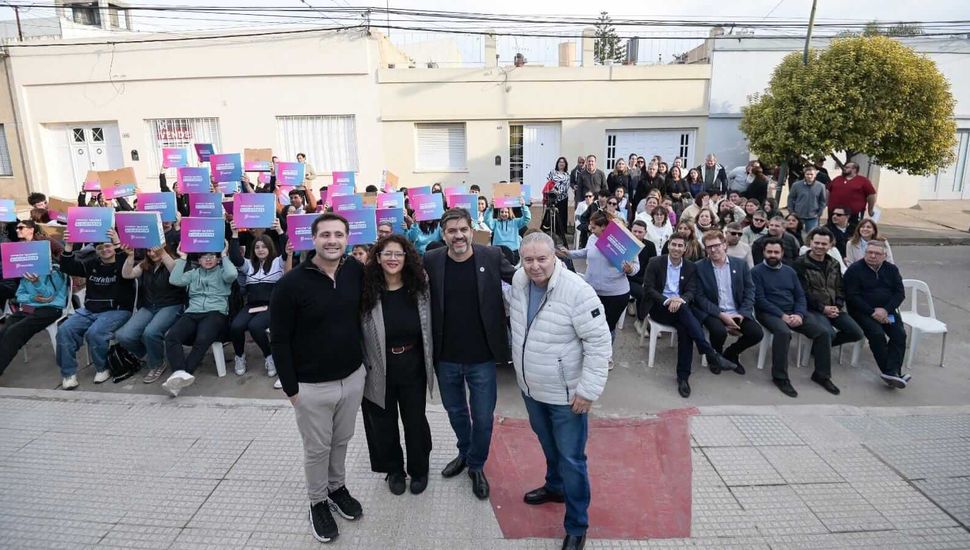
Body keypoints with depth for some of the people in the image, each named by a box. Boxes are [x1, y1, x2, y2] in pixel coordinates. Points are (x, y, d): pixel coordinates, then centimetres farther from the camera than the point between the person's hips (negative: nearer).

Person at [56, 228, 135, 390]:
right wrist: (68, 247, -9)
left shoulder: (123, 262, -1)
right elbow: (68, 268, 7)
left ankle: (102, 368, -5)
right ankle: (68, 373, -7)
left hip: (117, 311, -6)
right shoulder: (91, 263, 15)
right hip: (89, 310, 6)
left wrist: (119, 245, -35)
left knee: (94, 332, -29)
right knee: (64, 330, -16)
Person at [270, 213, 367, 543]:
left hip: (353, 377, 4)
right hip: (312, 386, -4)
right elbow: (279, 340, -12)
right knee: (317, 449, 14)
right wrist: (290, 387, -10)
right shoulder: (291, 283, -17)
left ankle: (338, 487, 45)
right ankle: (317, 501, 37)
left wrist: (362, 363, 7)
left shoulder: (356, 271, -6)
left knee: (342, 441, 22)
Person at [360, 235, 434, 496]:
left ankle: (419, 469, 40)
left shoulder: (419, 288, -6)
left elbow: (429, 327, 4)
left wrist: (429, 363, 5)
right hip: (379, 369, -1)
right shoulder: (366, 291, -14)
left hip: (412, 367, 1)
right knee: (384, 423, 16)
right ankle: (393, 470, 41)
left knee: (415, 420, 15)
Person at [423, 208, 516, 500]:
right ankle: (465, 452, 51)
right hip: (446, 357, 2)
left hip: (481, 357, -2)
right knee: (455, 410, 23)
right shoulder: (431, 261, -6)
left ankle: (477, 465, 38)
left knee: (483, 417, 11)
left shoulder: (492, 256, -9)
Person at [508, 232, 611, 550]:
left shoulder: (577, 291, -26)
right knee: (548, 445, 27)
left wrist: (588, 390, -21)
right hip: (530, 387, 6)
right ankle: (556, 486, 53)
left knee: (571, 459, 6)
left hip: (565, 394, -6)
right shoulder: (519, 280, -6)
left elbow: (599, 342, -21)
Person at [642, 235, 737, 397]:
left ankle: (683, 376, -25)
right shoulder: (655, 263, 0)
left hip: (680, 308, 3)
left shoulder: (691, 267, 9)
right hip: (659, 307, -2)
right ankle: (711, 353, -37)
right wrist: (667, 300, -23)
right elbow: (648, 288, -6)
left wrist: (680, 300, -24)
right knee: (683, 309, -35)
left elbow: (691, 292, 1)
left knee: (684, 328, -32)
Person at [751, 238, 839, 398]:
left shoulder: (790, 271, 16)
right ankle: (780, 377, -22)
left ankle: (822, 374, 5)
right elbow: (760, 299, -10)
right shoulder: (757, 272, -1)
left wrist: (799, 314, -9)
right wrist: (782, 315, -18)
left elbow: (800, 296, 11)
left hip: (793, 313, 6)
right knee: (783, 332, -36)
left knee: (823, 332, -11)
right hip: (769, 313, -6)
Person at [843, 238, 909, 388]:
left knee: (900, 334, -20)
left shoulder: (892, 269, 11)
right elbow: (852, 296, -10)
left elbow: (900, 293, 5)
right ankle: (887, 370, -24)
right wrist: (872, 312, -18)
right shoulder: (854, 270, -3)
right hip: (862, 311, -4)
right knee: (877, 334, -29)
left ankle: (892, 372, -27)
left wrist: (885, 310, -12)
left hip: (887, 310, 5)